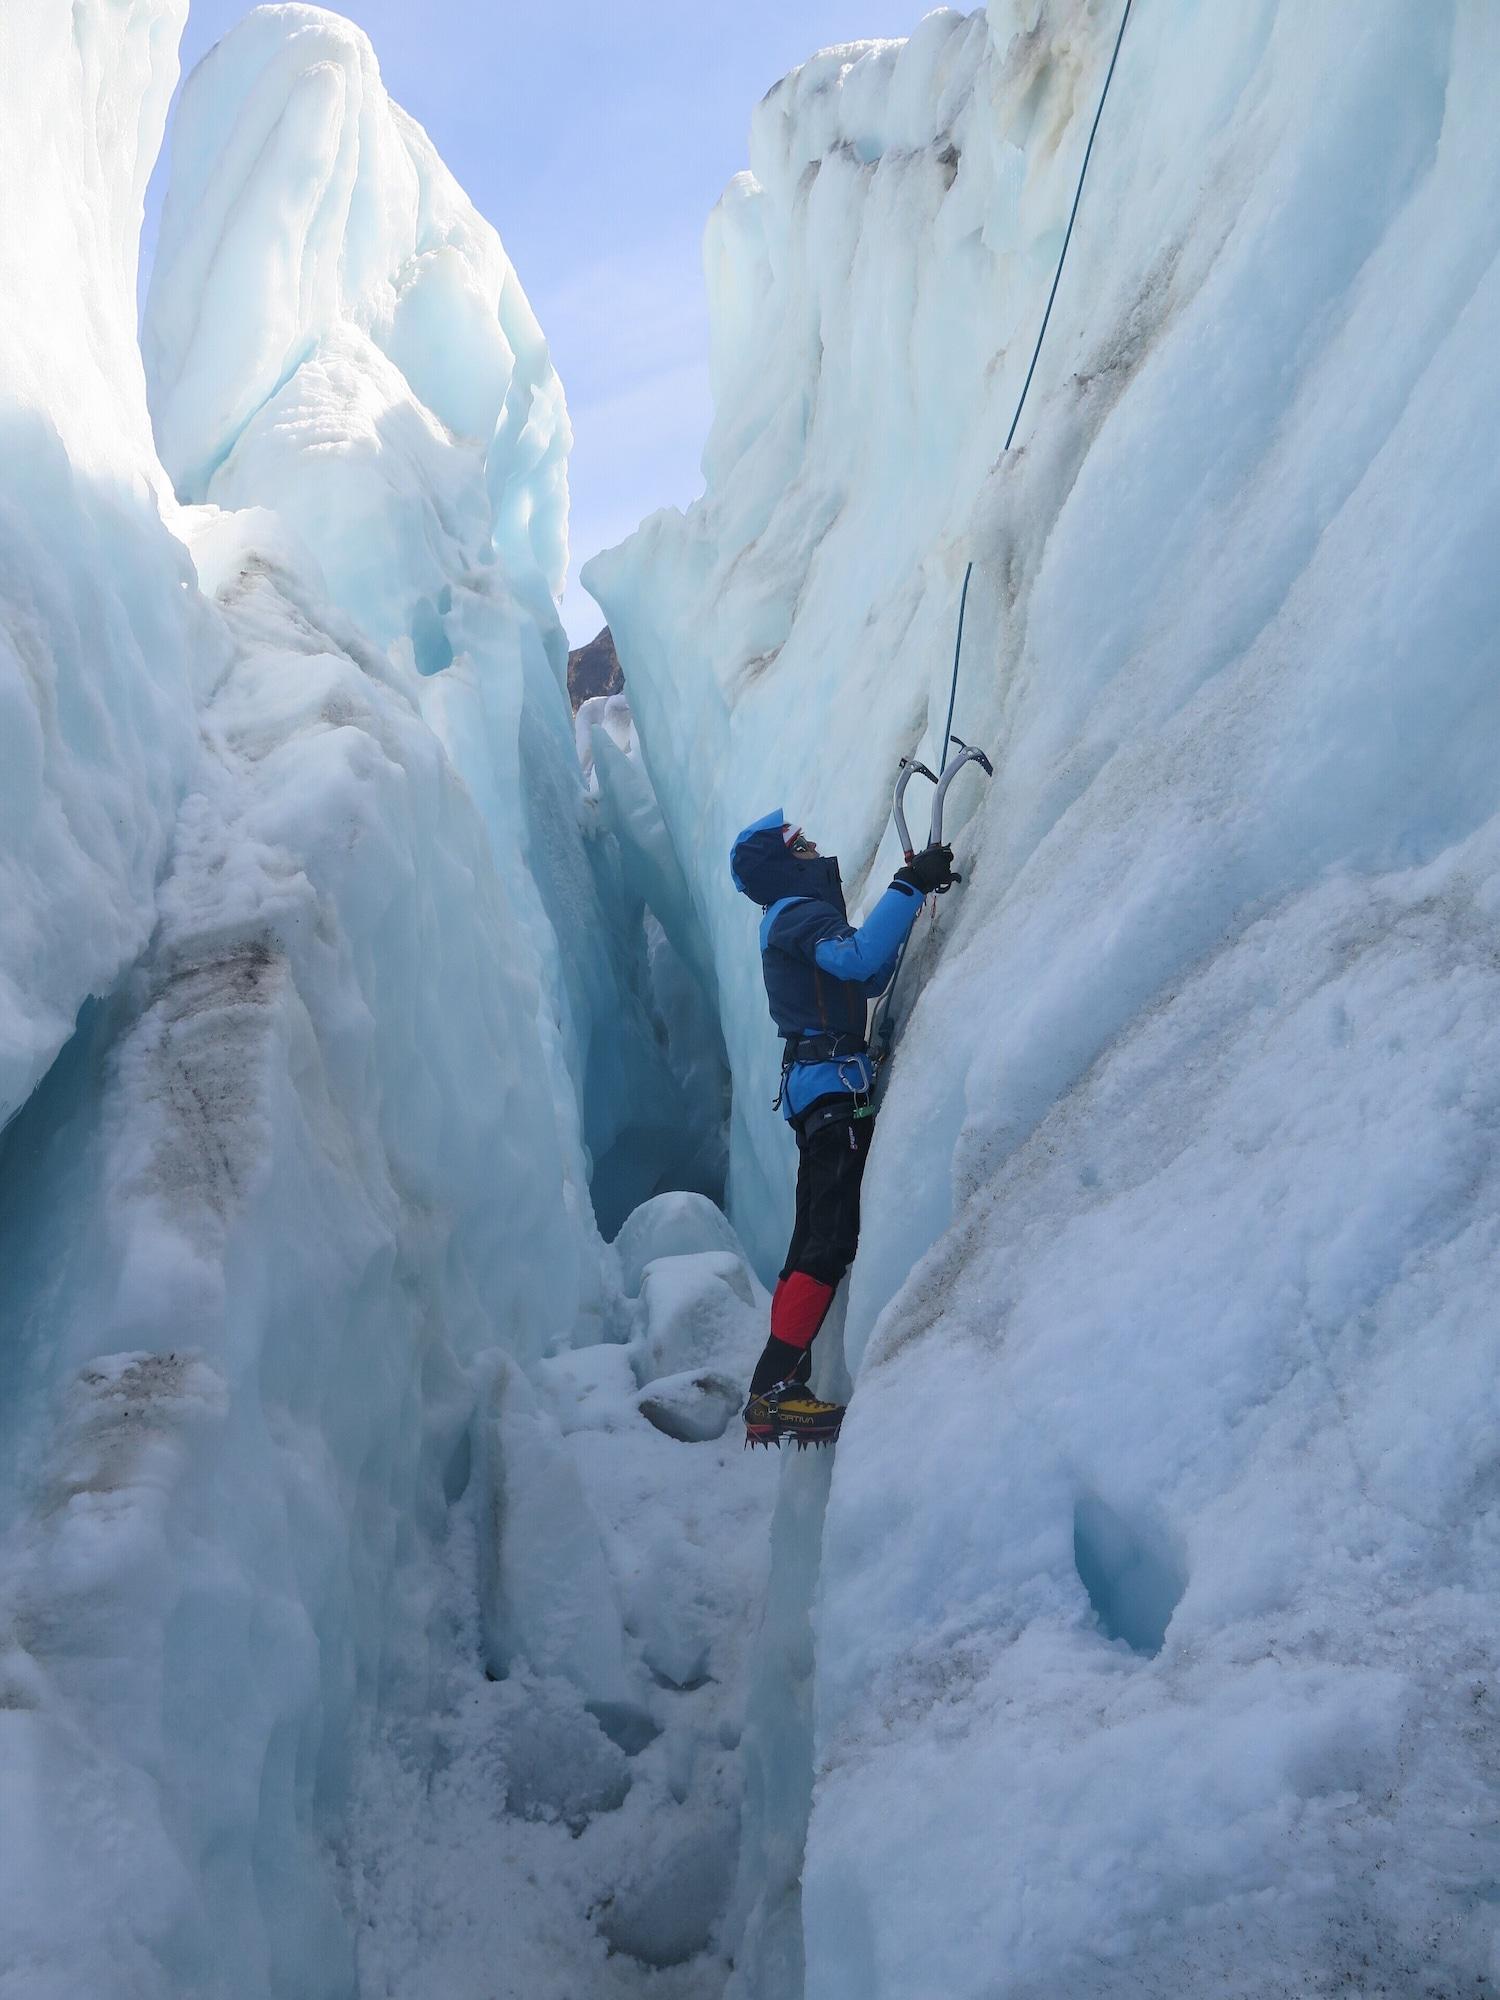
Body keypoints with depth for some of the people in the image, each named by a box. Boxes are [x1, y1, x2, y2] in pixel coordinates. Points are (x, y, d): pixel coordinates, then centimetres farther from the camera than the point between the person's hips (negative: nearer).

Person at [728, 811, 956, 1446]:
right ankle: (774, 1393, -20)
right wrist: (908, 887, -23)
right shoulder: (798, 913, -7)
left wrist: (911, 895, 23)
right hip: (834, 1087, -11)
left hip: (825, 1093, 11)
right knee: (829, 1244, -16)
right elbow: (857, 959, -28)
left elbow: (871, 977, 29)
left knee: (816, 1243, 12)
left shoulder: (798, 918, 24)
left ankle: (777, 1391, 14)